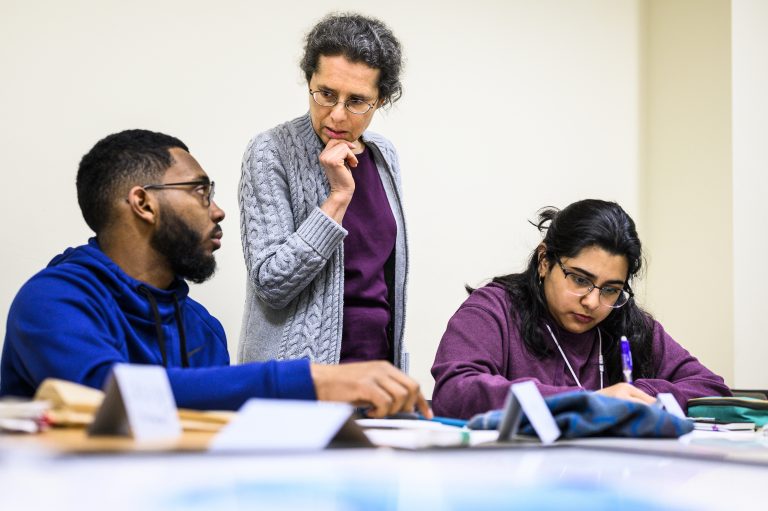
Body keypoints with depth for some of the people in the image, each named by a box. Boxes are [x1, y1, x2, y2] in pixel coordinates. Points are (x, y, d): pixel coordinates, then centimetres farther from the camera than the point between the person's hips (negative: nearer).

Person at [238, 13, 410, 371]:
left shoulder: (383, 154, 6)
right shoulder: (271, 153, -11)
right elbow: (270, 284, -18)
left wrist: (396, 364, 16)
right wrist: (338, 197, -22)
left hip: (379, 362, 5)